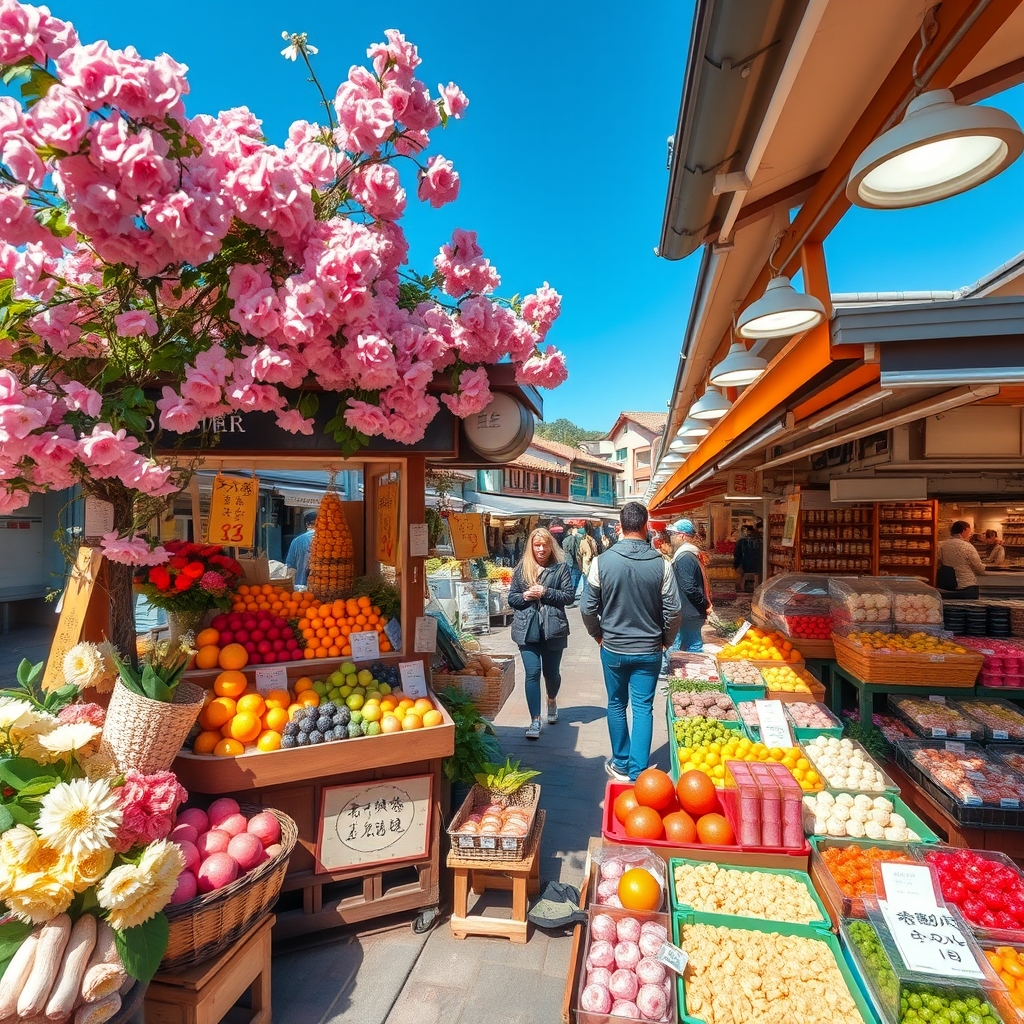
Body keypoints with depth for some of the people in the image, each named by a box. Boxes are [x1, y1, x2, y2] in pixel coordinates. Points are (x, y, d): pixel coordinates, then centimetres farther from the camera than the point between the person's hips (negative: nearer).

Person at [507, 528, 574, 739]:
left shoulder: (561, 567, 0)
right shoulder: (522, 568, 6)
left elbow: (569, 596, -5)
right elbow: (511, 598, 8)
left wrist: (545, 592, -16)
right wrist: (525, 596, -12)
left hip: (553, 628, 0)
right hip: (527, 628, 1)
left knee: (551, 672, 13)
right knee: (532, 672, -6)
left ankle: (552, 701, 45)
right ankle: (535, 720, 2)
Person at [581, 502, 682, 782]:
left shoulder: (602, 561, -12)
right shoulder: (661, 564, -12)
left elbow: (588, 608, -6)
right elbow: (673, 610, -8)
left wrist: (598, 634, 11)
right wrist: (665, 640, 10)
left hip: (613, 648, 1)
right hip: (649, 650, 0)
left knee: (617, 705, 16)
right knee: (643, 709, 9)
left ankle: (621, 764, 28)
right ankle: (638, 773, 14)